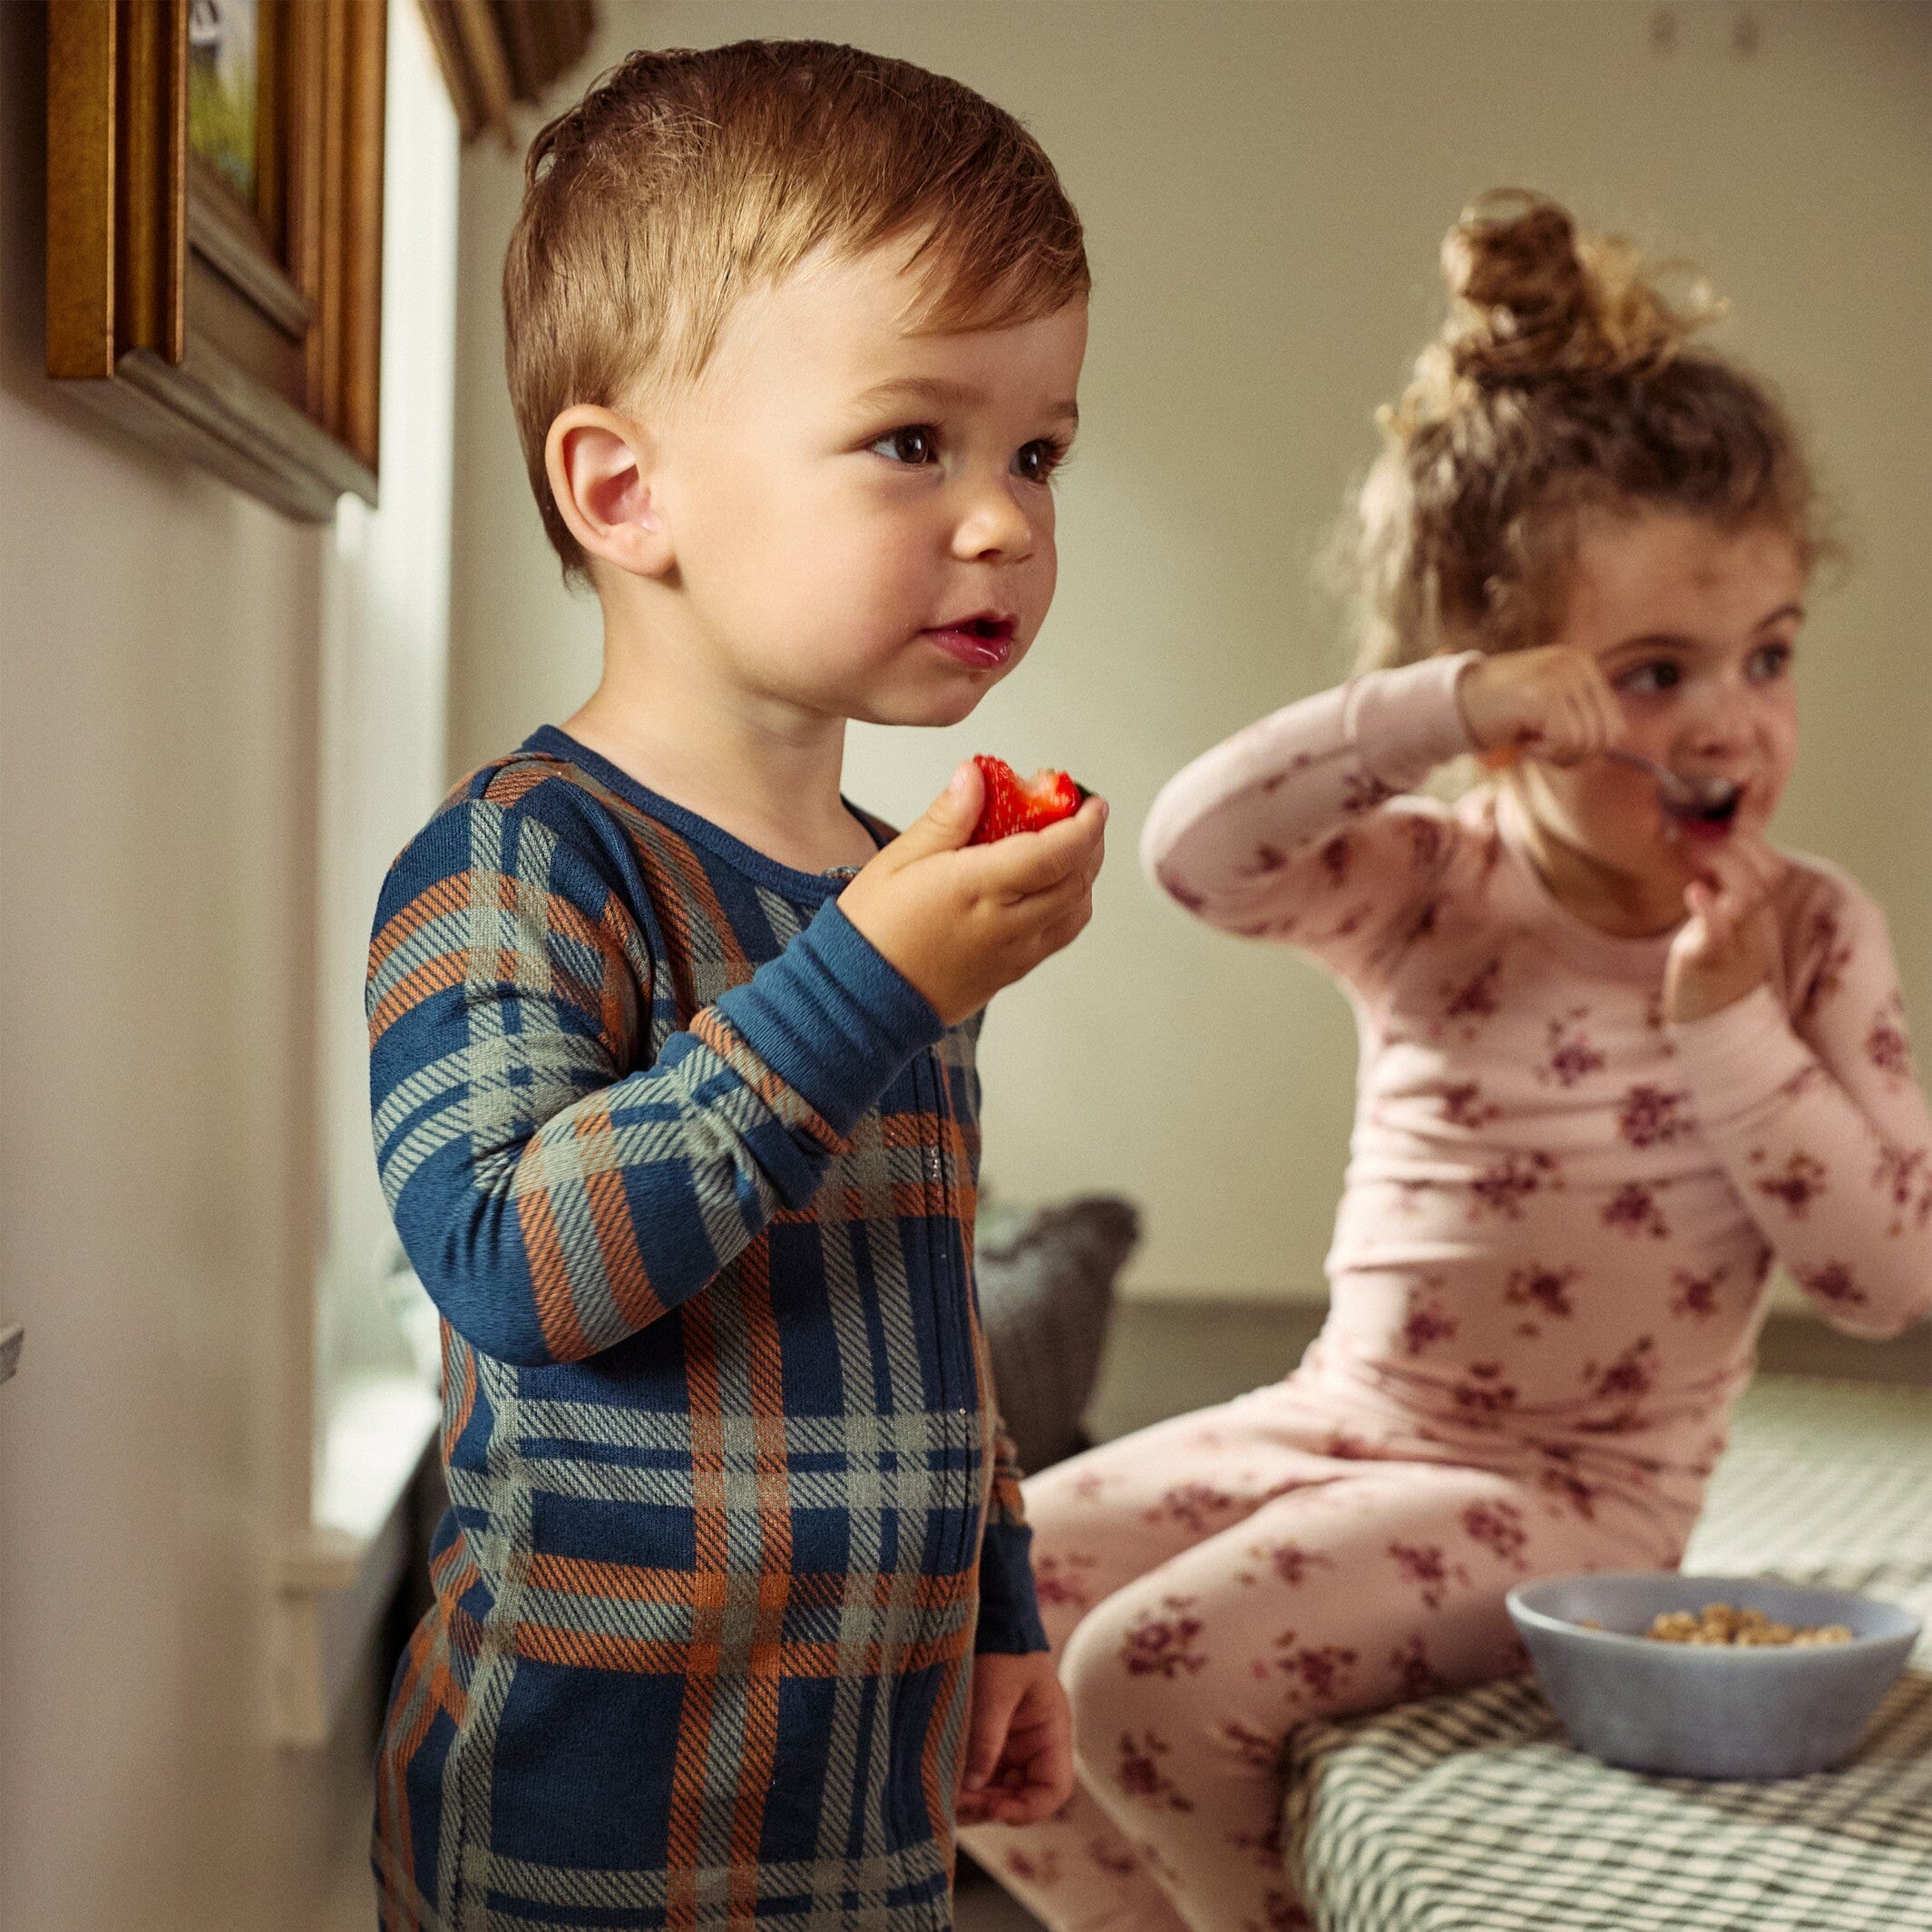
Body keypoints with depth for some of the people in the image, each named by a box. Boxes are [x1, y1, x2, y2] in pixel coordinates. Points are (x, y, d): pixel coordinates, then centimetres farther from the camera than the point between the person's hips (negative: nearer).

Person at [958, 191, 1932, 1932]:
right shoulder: (1422, 888, -2)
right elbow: (1198, 846, -22)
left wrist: (1729, 1028, -19)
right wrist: (1434, 705, -31)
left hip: (1568, 1490, -4)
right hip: (1335, 1421, 5)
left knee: (1161, 1669, -25)